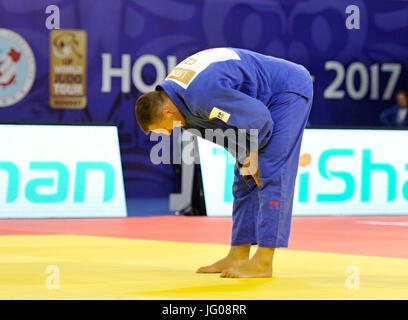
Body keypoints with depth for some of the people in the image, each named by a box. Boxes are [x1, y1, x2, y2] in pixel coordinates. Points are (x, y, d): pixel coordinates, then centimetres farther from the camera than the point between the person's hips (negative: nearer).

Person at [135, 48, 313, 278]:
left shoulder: (203, 96, -35)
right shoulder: (175, 91, -4)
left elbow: (258, 118, -29)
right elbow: (223, 127, 6)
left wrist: (250, 159, -12)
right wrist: (245, 162, -3)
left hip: (290, 92, -10)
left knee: (272, 174, -15)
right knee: (245, 178, 9)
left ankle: (263, 263, -15)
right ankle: (238, 256, 13)